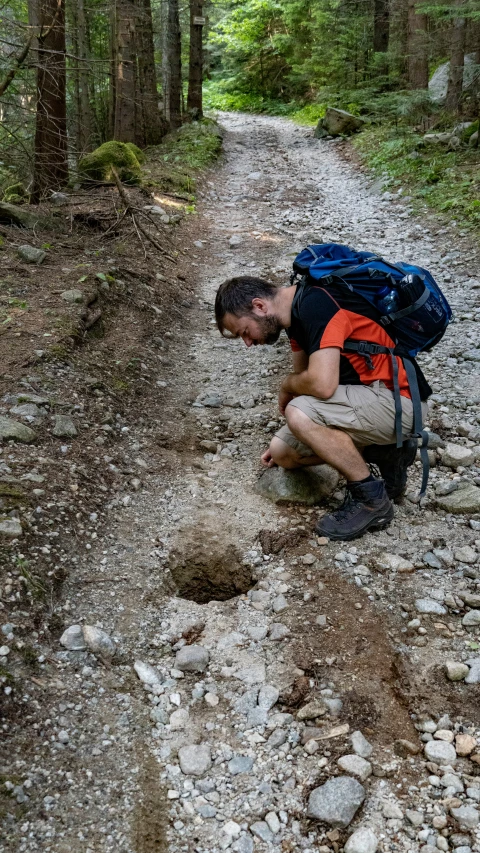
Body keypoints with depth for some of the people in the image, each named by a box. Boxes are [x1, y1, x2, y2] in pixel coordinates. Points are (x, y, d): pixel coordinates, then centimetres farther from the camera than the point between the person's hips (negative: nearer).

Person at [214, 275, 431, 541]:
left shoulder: (317, 304, -23)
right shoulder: (297, 309, 7)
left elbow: (322, 384, -32)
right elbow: (303, 375, 19)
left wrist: (287, 387, -9)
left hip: (397, 399, -10)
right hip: (367, 394, 10)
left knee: (300, 414, -29)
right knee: (283, 453, 5)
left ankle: (371, 499, -10)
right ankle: (386, 452, 11)